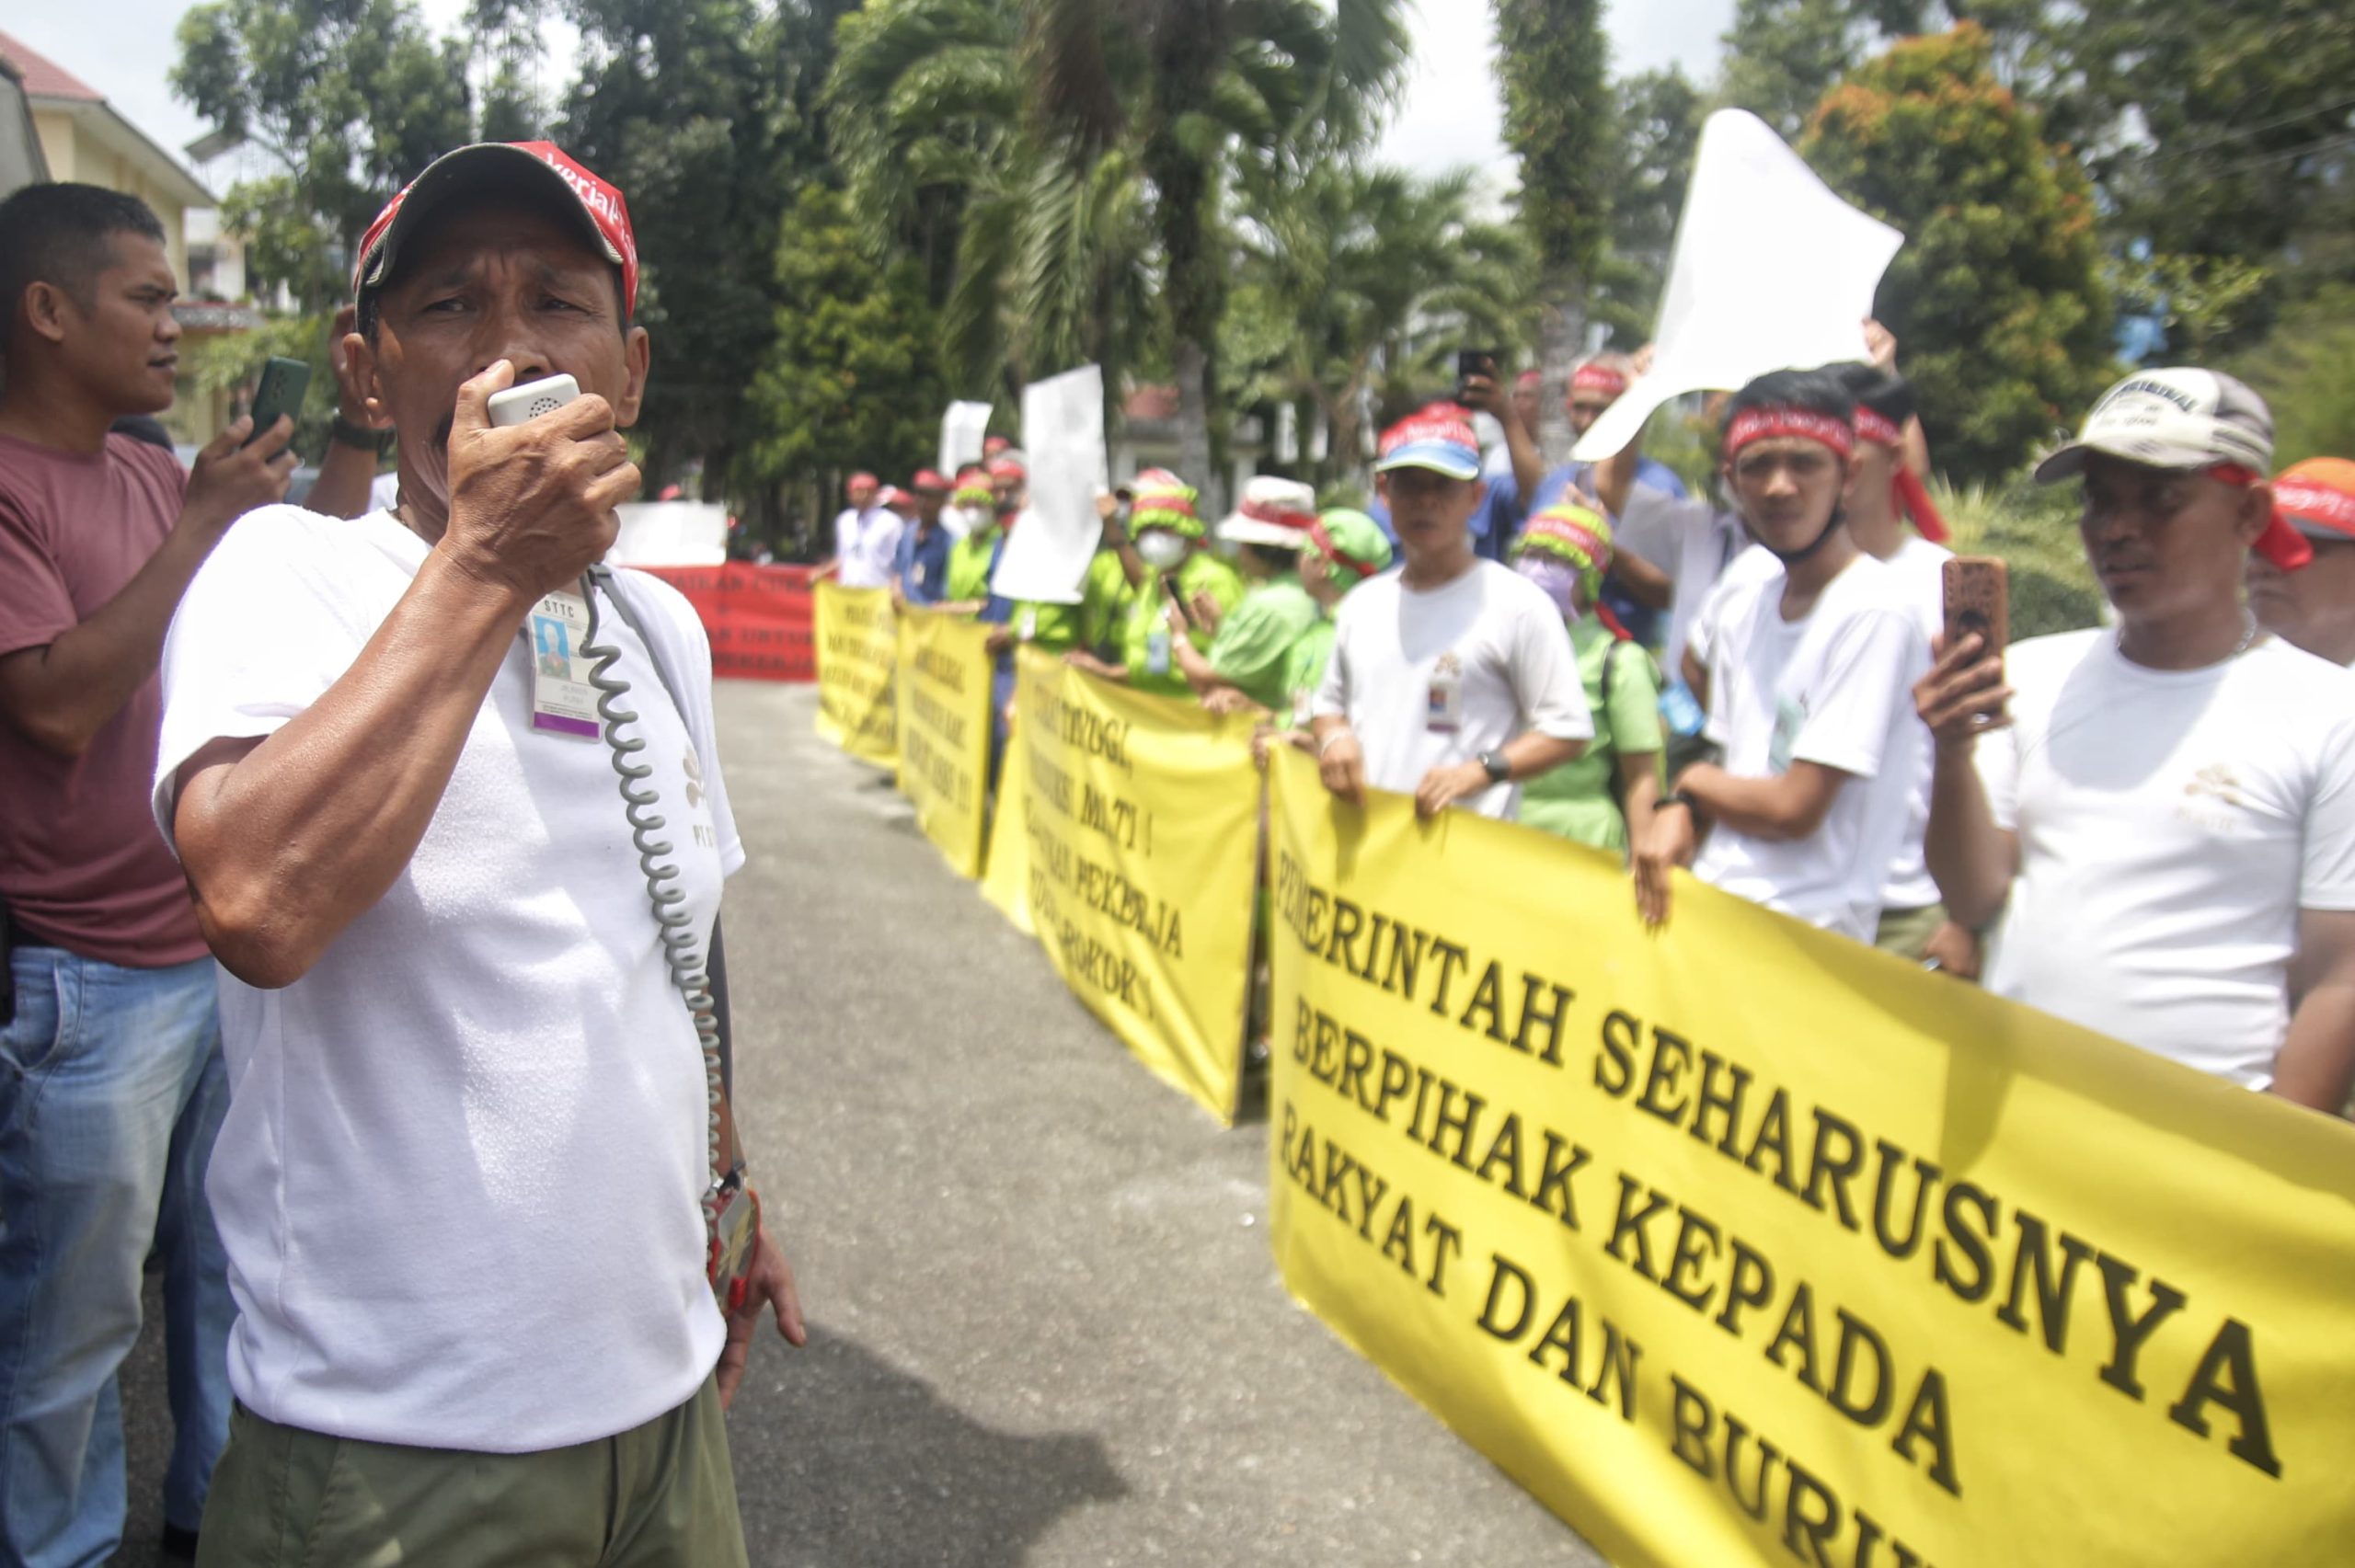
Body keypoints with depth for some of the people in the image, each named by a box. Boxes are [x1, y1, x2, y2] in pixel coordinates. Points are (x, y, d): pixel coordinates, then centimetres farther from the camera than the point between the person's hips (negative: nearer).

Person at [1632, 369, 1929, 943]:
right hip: (1711, 900, 7)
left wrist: (1692, 782, 3)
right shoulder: (1742, 609, 11)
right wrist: (1680, 812, -4)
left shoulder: (1872, 612, -13)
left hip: (1808, 931, -6)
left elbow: (1793, 809, -14)